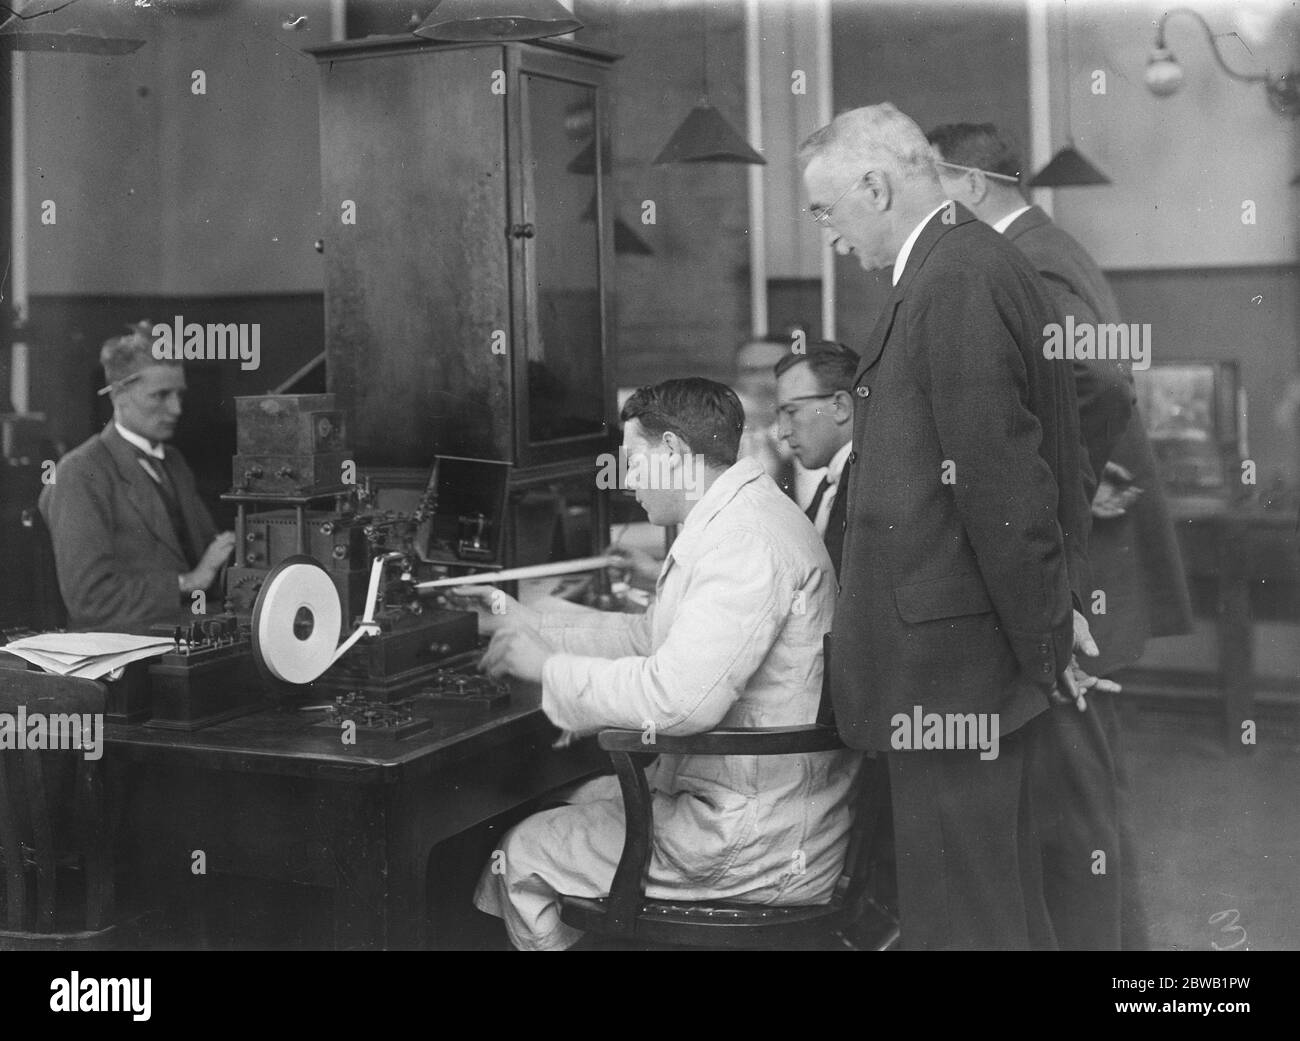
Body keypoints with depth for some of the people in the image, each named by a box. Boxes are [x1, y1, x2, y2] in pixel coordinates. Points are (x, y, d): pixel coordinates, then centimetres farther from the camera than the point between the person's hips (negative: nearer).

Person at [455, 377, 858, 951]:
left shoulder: (747, 537, -23)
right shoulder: (737, 519, 11)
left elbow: (680, 697, -32)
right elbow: (651, 635, 22)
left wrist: (549, 666, -18)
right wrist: (529, 623, 20)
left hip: (761, 848, -10)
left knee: (521, 859, 0)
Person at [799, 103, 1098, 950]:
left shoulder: (955, 283, -18)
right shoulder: (976, 265, 12)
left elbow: (1001, 484, -20)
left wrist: (1047, 647, -12)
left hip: (951, 659, -10)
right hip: (996, 654, 10)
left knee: (961, 916, 0)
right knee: (1004, 890, 21)